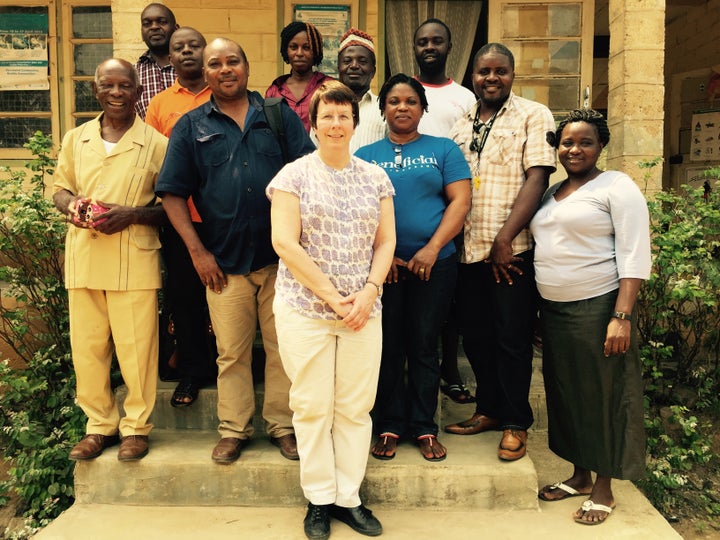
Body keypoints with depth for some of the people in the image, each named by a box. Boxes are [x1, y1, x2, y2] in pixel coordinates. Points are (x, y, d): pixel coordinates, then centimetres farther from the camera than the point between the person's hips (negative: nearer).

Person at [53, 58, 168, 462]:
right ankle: (100, 424, 25)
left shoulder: (157, 144, -1)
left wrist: (132, 214, -17)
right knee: (87, 346, 9)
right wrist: (71, 204, -5)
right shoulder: (76, 139, 11)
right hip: (83, 258, 4)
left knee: (136, 348, 1)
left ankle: (137, 426, 19)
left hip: (135, 260, -4)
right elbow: (61, 187, 19)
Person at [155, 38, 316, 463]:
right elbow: (173, 194, 4)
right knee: (231, 352, 9)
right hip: (224, 261, 0)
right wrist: (197, 251, -5)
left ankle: (283, 425, 23)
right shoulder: (191, 127, 7)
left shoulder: (281, 117, 7)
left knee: (282, 347, 8)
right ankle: (234, 430, 24)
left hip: (280, 257, 0)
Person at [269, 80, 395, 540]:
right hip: (305, 310, -2)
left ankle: (349, 497, 22)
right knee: (313, 407, 5)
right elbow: (284, 242, -8)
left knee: (356, 407, 7)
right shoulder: (294, 175, 0)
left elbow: (386, 241, 9)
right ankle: (319, 499, 21)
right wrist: (330, 294, -12)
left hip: (364, 311, 3)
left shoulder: (375, 177, 10)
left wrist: (369, 291, -7)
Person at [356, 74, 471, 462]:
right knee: (388, 348, 6)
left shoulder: (443, 150, 7)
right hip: (381, 266, 1)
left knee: (424, 347, 5)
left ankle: (424, 428, 17)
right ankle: (389, 427, 18)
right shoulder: (365, 156, 11)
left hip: (433, 265, -1)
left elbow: (460, 201, -2)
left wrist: (432, 249, -12)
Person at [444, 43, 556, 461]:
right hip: (468, 250, 5)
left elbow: (537, 179, -10)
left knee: (512, 338, 2)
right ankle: (489, 410, 30)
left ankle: (516, 423, 18)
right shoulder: (460, 125, 15)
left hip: (512, 251, -5)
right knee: (475, 335, 12)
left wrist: (504, 240, -16)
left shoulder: (533, 116, -1)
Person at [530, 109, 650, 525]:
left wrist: (622, 316, -21)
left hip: (598, 308, -7)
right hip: (554, 309, 7)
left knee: (602, 397, 3)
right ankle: (580, 476, 30)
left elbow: (635, 256, -13)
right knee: (567, 394, 14)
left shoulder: (616, 186, -7)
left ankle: (603, 490, 18)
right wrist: (542, 304, 12)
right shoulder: (552, 193, 14)